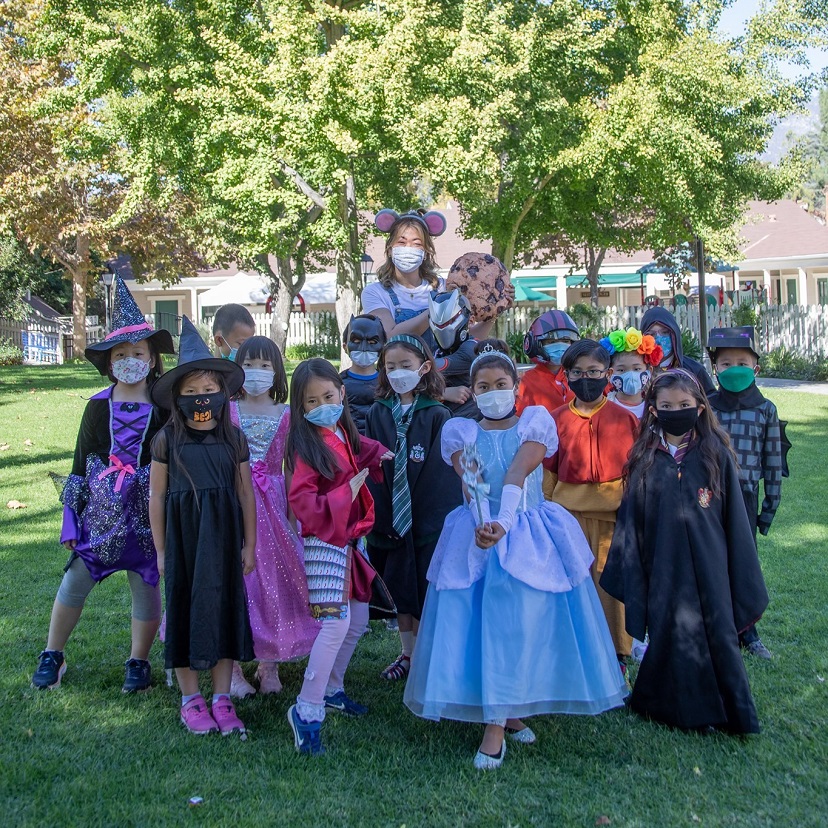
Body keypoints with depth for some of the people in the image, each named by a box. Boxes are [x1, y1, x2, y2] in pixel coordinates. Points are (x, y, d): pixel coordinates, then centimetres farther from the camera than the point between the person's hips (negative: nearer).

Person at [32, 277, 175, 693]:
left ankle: (139, 661, 26)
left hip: (147, 511, -1)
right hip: (101, 509, 1)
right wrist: (71, 520, 3)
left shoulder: (165, 408, -3)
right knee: (75, 580, 6)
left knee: (146, 585, 7)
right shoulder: (98, 407, 0)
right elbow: (81, 464, 5)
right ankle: (52, 654, 25)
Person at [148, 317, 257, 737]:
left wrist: (249, 545, 4)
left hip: (224, 538, 2)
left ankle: (222, 699, 19)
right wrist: (161, 549, 0)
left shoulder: (233, 438, 0)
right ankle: (190, 700, 21)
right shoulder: (167, 440, -4)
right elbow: (157, 496, 0)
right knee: (185, 610, 6)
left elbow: (246, 493, 4)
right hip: (182, 537, -1)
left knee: (225, 608, 6)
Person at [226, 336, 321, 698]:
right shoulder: (227, 411, 3)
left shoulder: (286, 416, 4)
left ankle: (270, 665, 17)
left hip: (272, 504, 1)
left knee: (275, 579, 3)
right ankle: (232, 668, 10)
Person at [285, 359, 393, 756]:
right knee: (336, 622, -16)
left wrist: (377, 456, 7)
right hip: (324, 542, -9)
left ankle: (331, 689, 35)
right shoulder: (307, 445, -15)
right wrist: (345, 495, -28)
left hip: (350, 540, 9)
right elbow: (302, 503, -21)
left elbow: (358, 457, 26)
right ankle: (306, 711, -7)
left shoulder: (345, 435, 7)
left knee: (358, 620, 17)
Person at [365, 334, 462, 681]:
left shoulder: (437, 415, -5)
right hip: (390, 518, 3)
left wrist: (441, 517, -15)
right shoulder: (377, 414, 4)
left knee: (426, 590, 3)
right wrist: (377, 515, -5)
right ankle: (408, 654, 29)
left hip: (428, 519, -3)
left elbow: (443, 472, -8)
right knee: (400, 589, 14)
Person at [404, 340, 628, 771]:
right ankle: (505, 714, 10)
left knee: (519, 620, -10)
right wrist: (483, 525, -27)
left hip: (529, 536, -2)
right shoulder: (461, 431, 9)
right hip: (477, 536, 2)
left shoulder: (534, 422, 4)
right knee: (473, 624, -4)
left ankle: (498, 726, -6)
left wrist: (504, 524, -28)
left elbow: (518, 473, -13)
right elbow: (470, 483, -8)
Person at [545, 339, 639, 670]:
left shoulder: (625, 418, 2)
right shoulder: (556, 419, 6)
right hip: (567, 512, 1)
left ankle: (616, 652, 19)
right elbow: (549, 472, 12)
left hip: (614, 512, -1)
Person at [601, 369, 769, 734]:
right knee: (669, 635, 8)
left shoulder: (715, 454, -2)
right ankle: (676, 707, 27)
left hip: (707, 566, -1)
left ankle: (735, 713, 20)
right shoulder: (645, 458, 1)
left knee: (718, 632, 3)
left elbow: (735, 519, 1)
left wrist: (744, 582, 0)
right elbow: (630, 522, 4)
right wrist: (630, 577, 3)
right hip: (663, 567, 1)